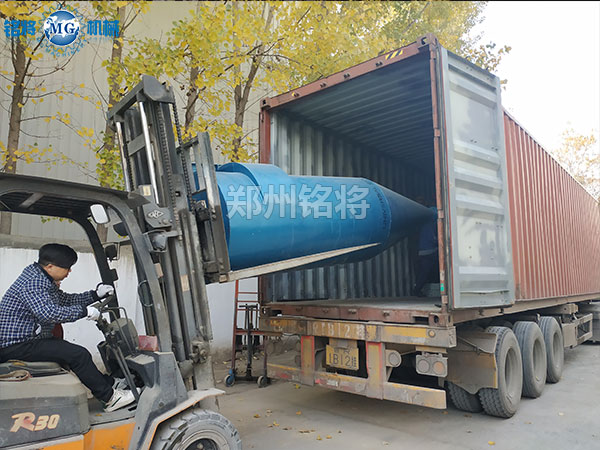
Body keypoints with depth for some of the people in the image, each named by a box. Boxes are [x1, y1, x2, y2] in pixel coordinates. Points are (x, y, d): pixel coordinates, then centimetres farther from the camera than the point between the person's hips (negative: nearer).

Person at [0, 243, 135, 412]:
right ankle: (109, 397, -8)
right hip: (17, 346, -11)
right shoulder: (32, 282, -21)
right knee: (79, 355, -18)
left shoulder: (41, 279, 12)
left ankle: (108, 383, 25)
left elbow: (65, 300, 21)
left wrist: (95, 295, 12)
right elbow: (49, 313, -35)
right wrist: (84, 311, -26)